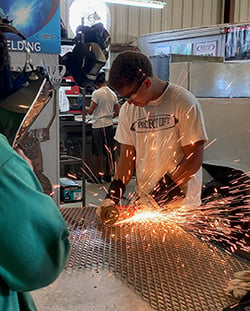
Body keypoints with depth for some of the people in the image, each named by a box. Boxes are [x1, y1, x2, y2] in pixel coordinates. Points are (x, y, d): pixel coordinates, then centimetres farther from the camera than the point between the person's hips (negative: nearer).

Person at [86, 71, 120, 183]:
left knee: (98, 153, 2)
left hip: (98, 126, -6)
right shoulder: (113, 94, 9)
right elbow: (117, 112, 11)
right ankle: (108, 175, 19)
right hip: (109, 125, 6)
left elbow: (90, 111, -13)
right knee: (109, 152, 12)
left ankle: (98, 176, 8)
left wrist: (85, 107, 7)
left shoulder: (97, 93, -11)